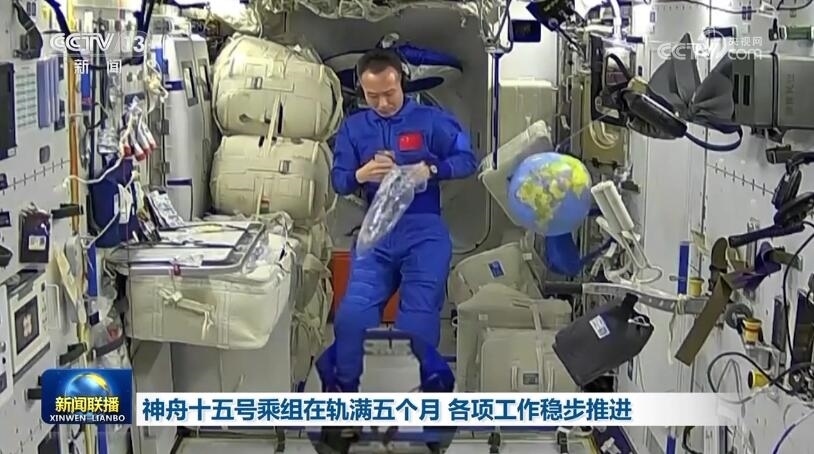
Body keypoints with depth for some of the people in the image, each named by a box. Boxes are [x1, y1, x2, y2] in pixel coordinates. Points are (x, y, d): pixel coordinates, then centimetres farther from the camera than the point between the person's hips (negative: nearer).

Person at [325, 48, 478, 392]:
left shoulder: (431, 120, 3)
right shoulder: (353, 127, 12)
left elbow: (468, 160, 1)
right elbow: (338, 181, 10)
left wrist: (431, 170, -18)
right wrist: (361, 174, -14)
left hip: (424, 230, -2)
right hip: (376, 232, 2)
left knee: (418, 322, -8)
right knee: (351, 316, -9)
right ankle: (343, 393, 11)